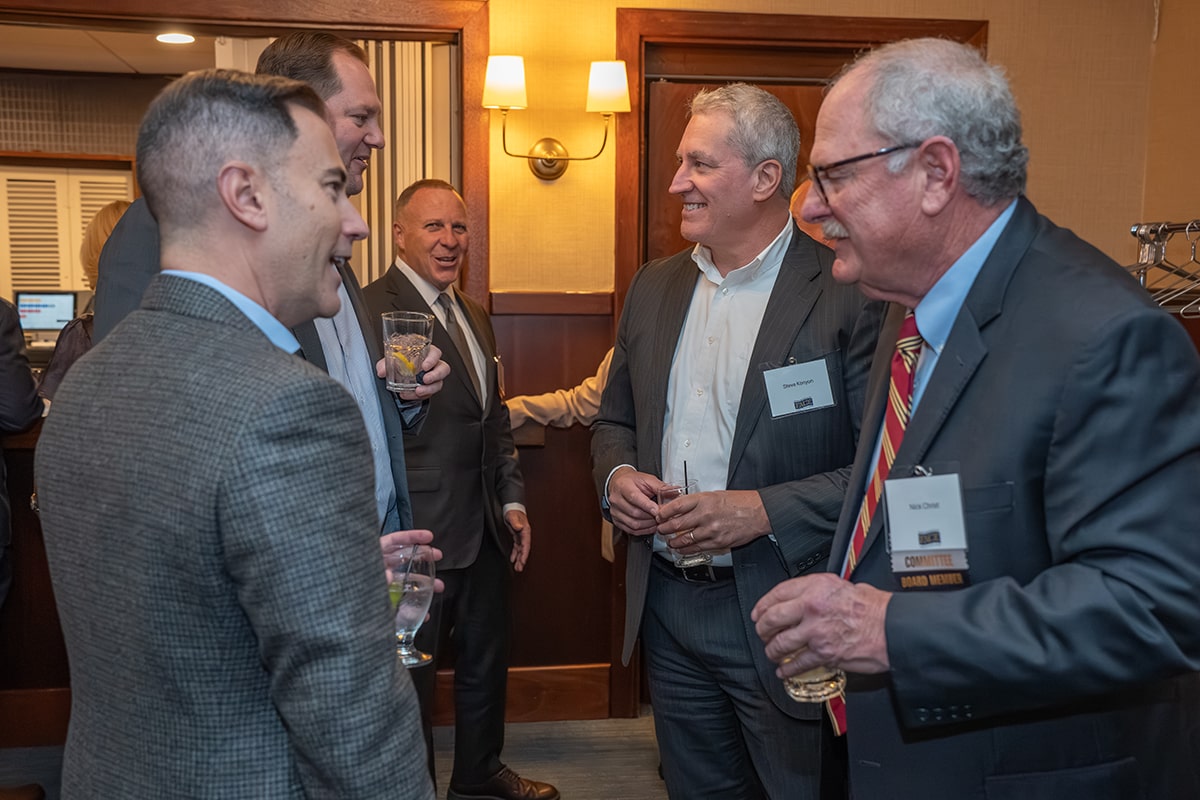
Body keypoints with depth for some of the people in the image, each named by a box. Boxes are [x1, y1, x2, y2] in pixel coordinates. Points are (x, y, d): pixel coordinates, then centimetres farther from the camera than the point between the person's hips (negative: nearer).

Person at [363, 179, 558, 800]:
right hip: (421, 536, -9)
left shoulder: (474, 315, 14)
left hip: (486, 532, 9)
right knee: (411, 675, 9)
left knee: (486, 661, 23)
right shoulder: (372, 310, -14)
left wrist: (512, 502, 14)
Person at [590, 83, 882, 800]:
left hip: (782, 613, -6)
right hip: (666, 604, 6)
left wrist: (765, 510, -23)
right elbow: (616, 419, 17)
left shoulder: (848, 292, -13)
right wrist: (617, 475, -4)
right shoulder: (654, 286, 8)